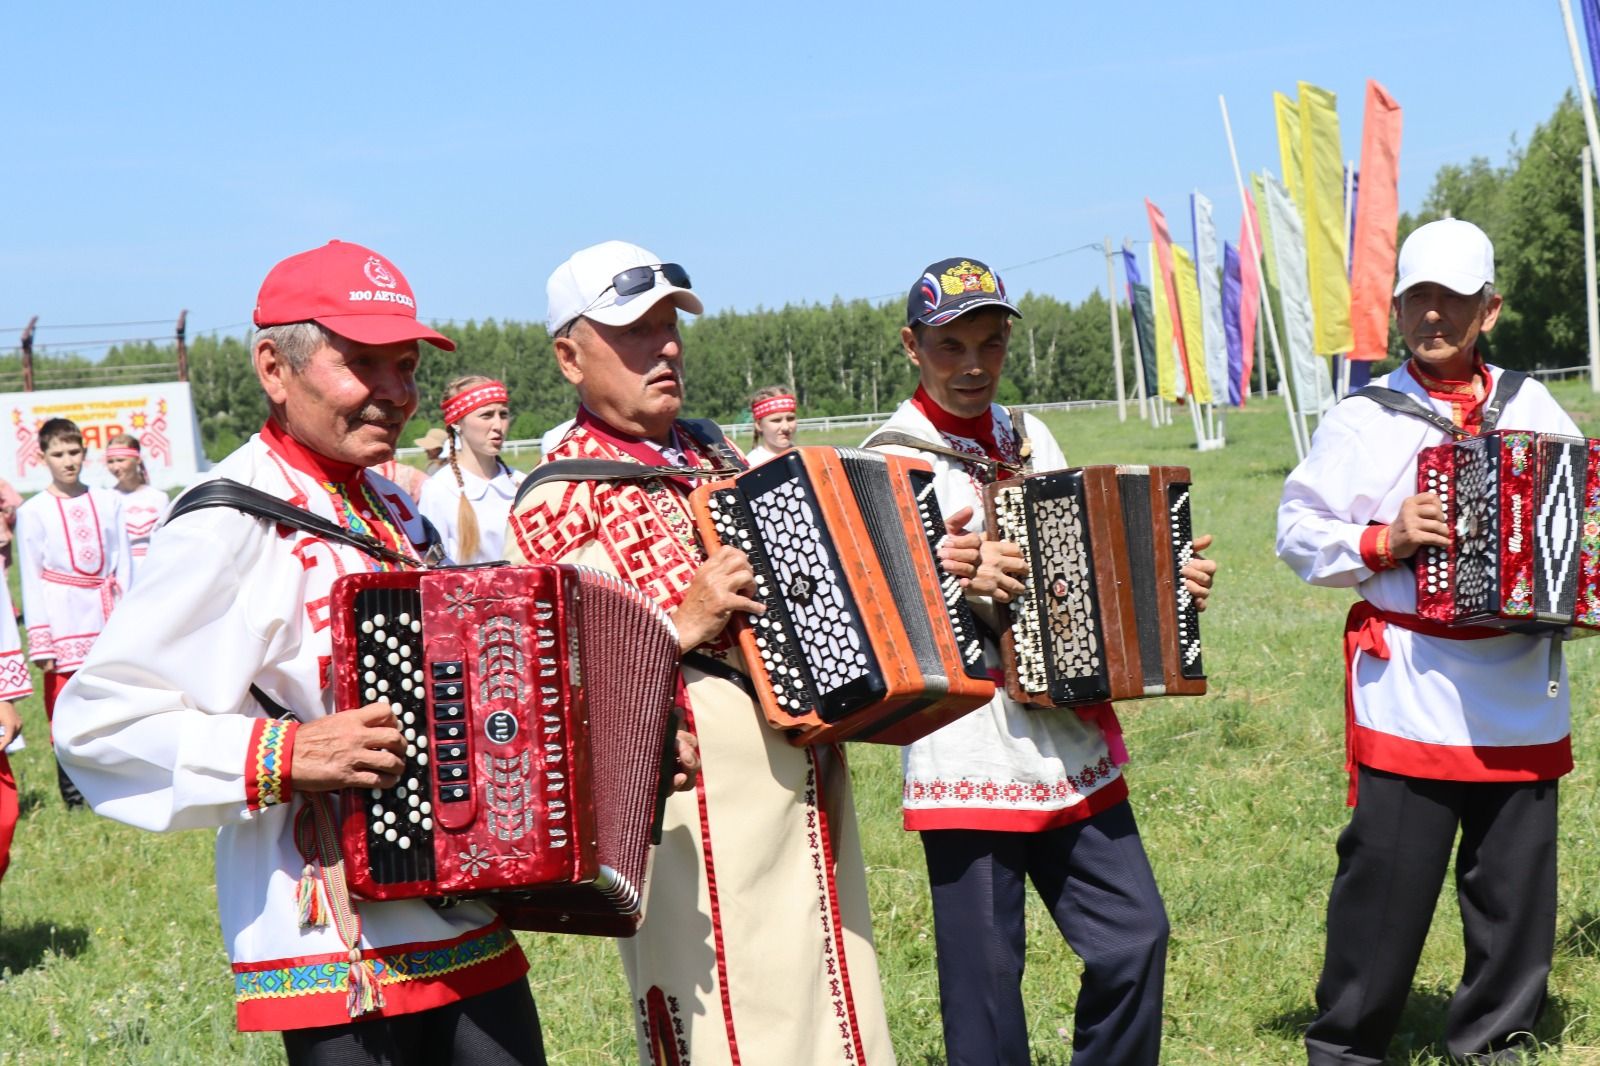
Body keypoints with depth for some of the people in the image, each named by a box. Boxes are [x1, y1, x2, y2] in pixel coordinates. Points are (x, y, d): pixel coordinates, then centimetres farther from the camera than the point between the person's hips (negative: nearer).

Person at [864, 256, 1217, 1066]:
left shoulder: (1031, 440, 13)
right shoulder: (891, 462, -6)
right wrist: (952, 581, -28)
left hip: (1074, 748, 6)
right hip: (969, 763, -6)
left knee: (1134, 939, 8)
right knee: (985, 974, 1)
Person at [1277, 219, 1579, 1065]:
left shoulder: (1535, 409, 10)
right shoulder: (1362, 420, 1)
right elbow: (1297, 530, -1)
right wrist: (1383, 542, -15)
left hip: (1521, 690, 4)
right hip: (1407, 693, -3)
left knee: (1518, 878, 9)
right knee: (1387, 879, -2)